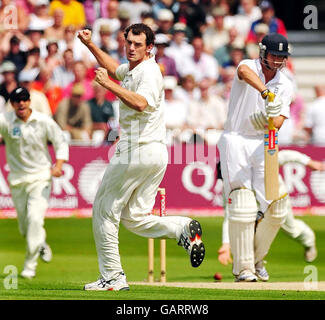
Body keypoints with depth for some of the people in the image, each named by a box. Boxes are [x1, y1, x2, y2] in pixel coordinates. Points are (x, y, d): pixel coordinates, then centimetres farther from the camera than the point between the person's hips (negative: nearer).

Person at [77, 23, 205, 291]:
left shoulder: (149, 71, -13)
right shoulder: (132, 69, 17)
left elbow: (140, 103, -33)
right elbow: (114, 69, 40)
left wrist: (108, 84, -30)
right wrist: (90, 45, 31)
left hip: (138, 151, -10)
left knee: (104, 210, 0)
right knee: (134, 217, 10)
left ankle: (112, 277, 0)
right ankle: (182, 228, -10)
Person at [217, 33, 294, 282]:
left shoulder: (285, 85, 7)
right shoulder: (249, 67, -5)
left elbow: (278, 123, -4)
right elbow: (244, 71, -33)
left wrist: (270, 118, -29)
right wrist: (266, 93, -51)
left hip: (262, 145, 4)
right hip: (235, 141, -4)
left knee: (277, 208, -2)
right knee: (243, 205, -14)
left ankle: (256, 258, 20)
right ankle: (243, 267, -8)